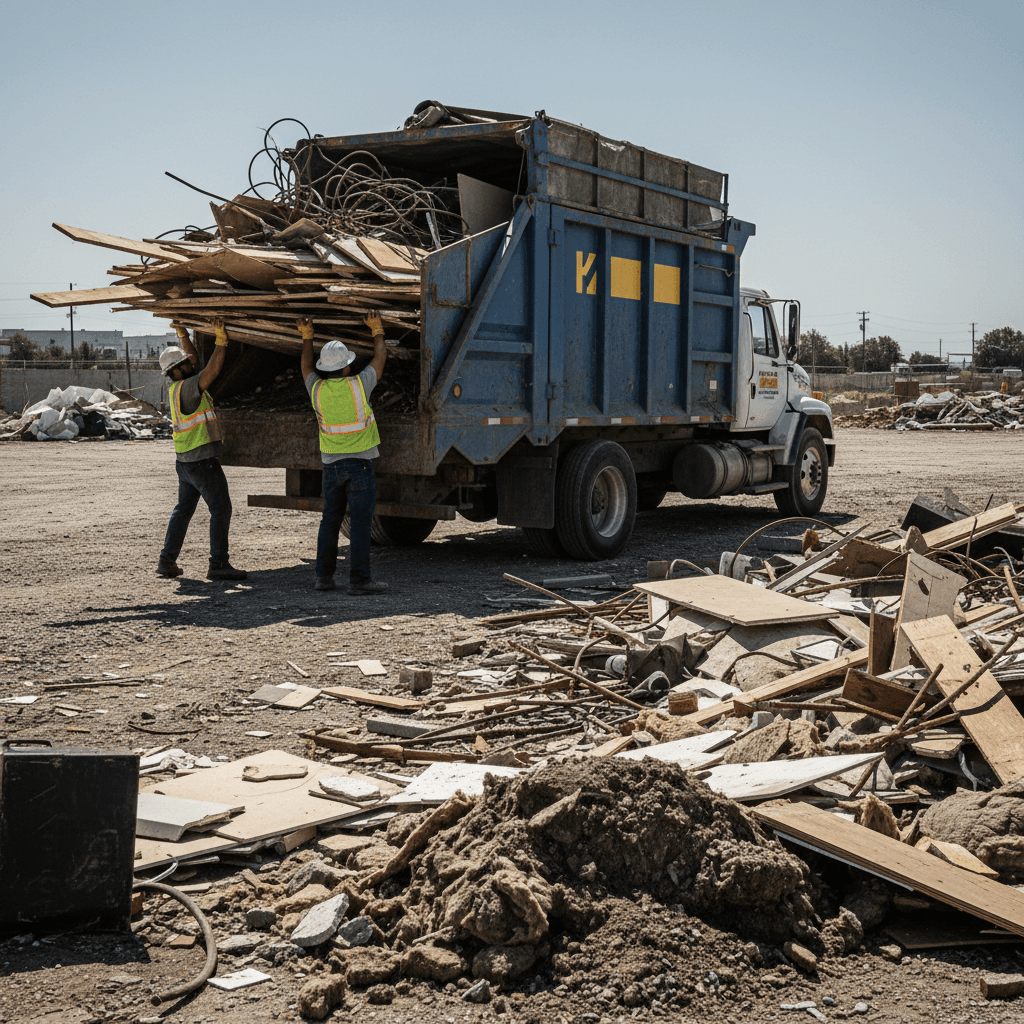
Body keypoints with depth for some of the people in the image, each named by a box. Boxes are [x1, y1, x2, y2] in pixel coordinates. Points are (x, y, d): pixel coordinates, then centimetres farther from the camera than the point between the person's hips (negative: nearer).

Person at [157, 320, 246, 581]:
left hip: (186, 461, 10)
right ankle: (218, 564, -8)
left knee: (183, 509, 16)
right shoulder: (186, 388, -18)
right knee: (221, 508, -6)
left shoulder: (179, 385, 7)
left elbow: (195, 359, 20)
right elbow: (212, 371, -27)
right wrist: (220, 341, -26)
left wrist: (183, 335, 12)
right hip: (203, 461, -10)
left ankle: (167, 561, 18)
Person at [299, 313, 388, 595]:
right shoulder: (358, 385, -10)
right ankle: (359, 579, -6)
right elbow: (380, 359, 8)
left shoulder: (317, 389, -2)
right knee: (360, 522, -4)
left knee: (330, 521, 13)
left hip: (331, 464, 4)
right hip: (359, 463, -4)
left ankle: (324, 576, 15)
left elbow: (307, 368, 22)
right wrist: (377, 330, 22)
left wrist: (307, 337, 30)